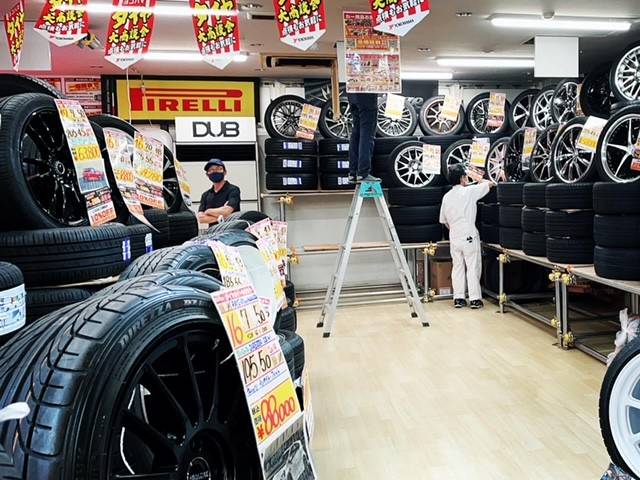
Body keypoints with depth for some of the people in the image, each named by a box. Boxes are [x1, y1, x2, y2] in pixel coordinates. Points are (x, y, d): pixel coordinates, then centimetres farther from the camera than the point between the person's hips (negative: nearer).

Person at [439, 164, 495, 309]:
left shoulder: (446, 197, 7)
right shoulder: (469, 191, -9)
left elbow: (444, 221, 13)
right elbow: (489, 184, 5)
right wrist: (474, 175, 15)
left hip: (454, 237, 5)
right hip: (469, 236, -5)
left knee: (457, 267, 11)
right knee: (473, 267, 2)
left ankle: (458, 298, 14)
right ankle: (475, 299, 4)